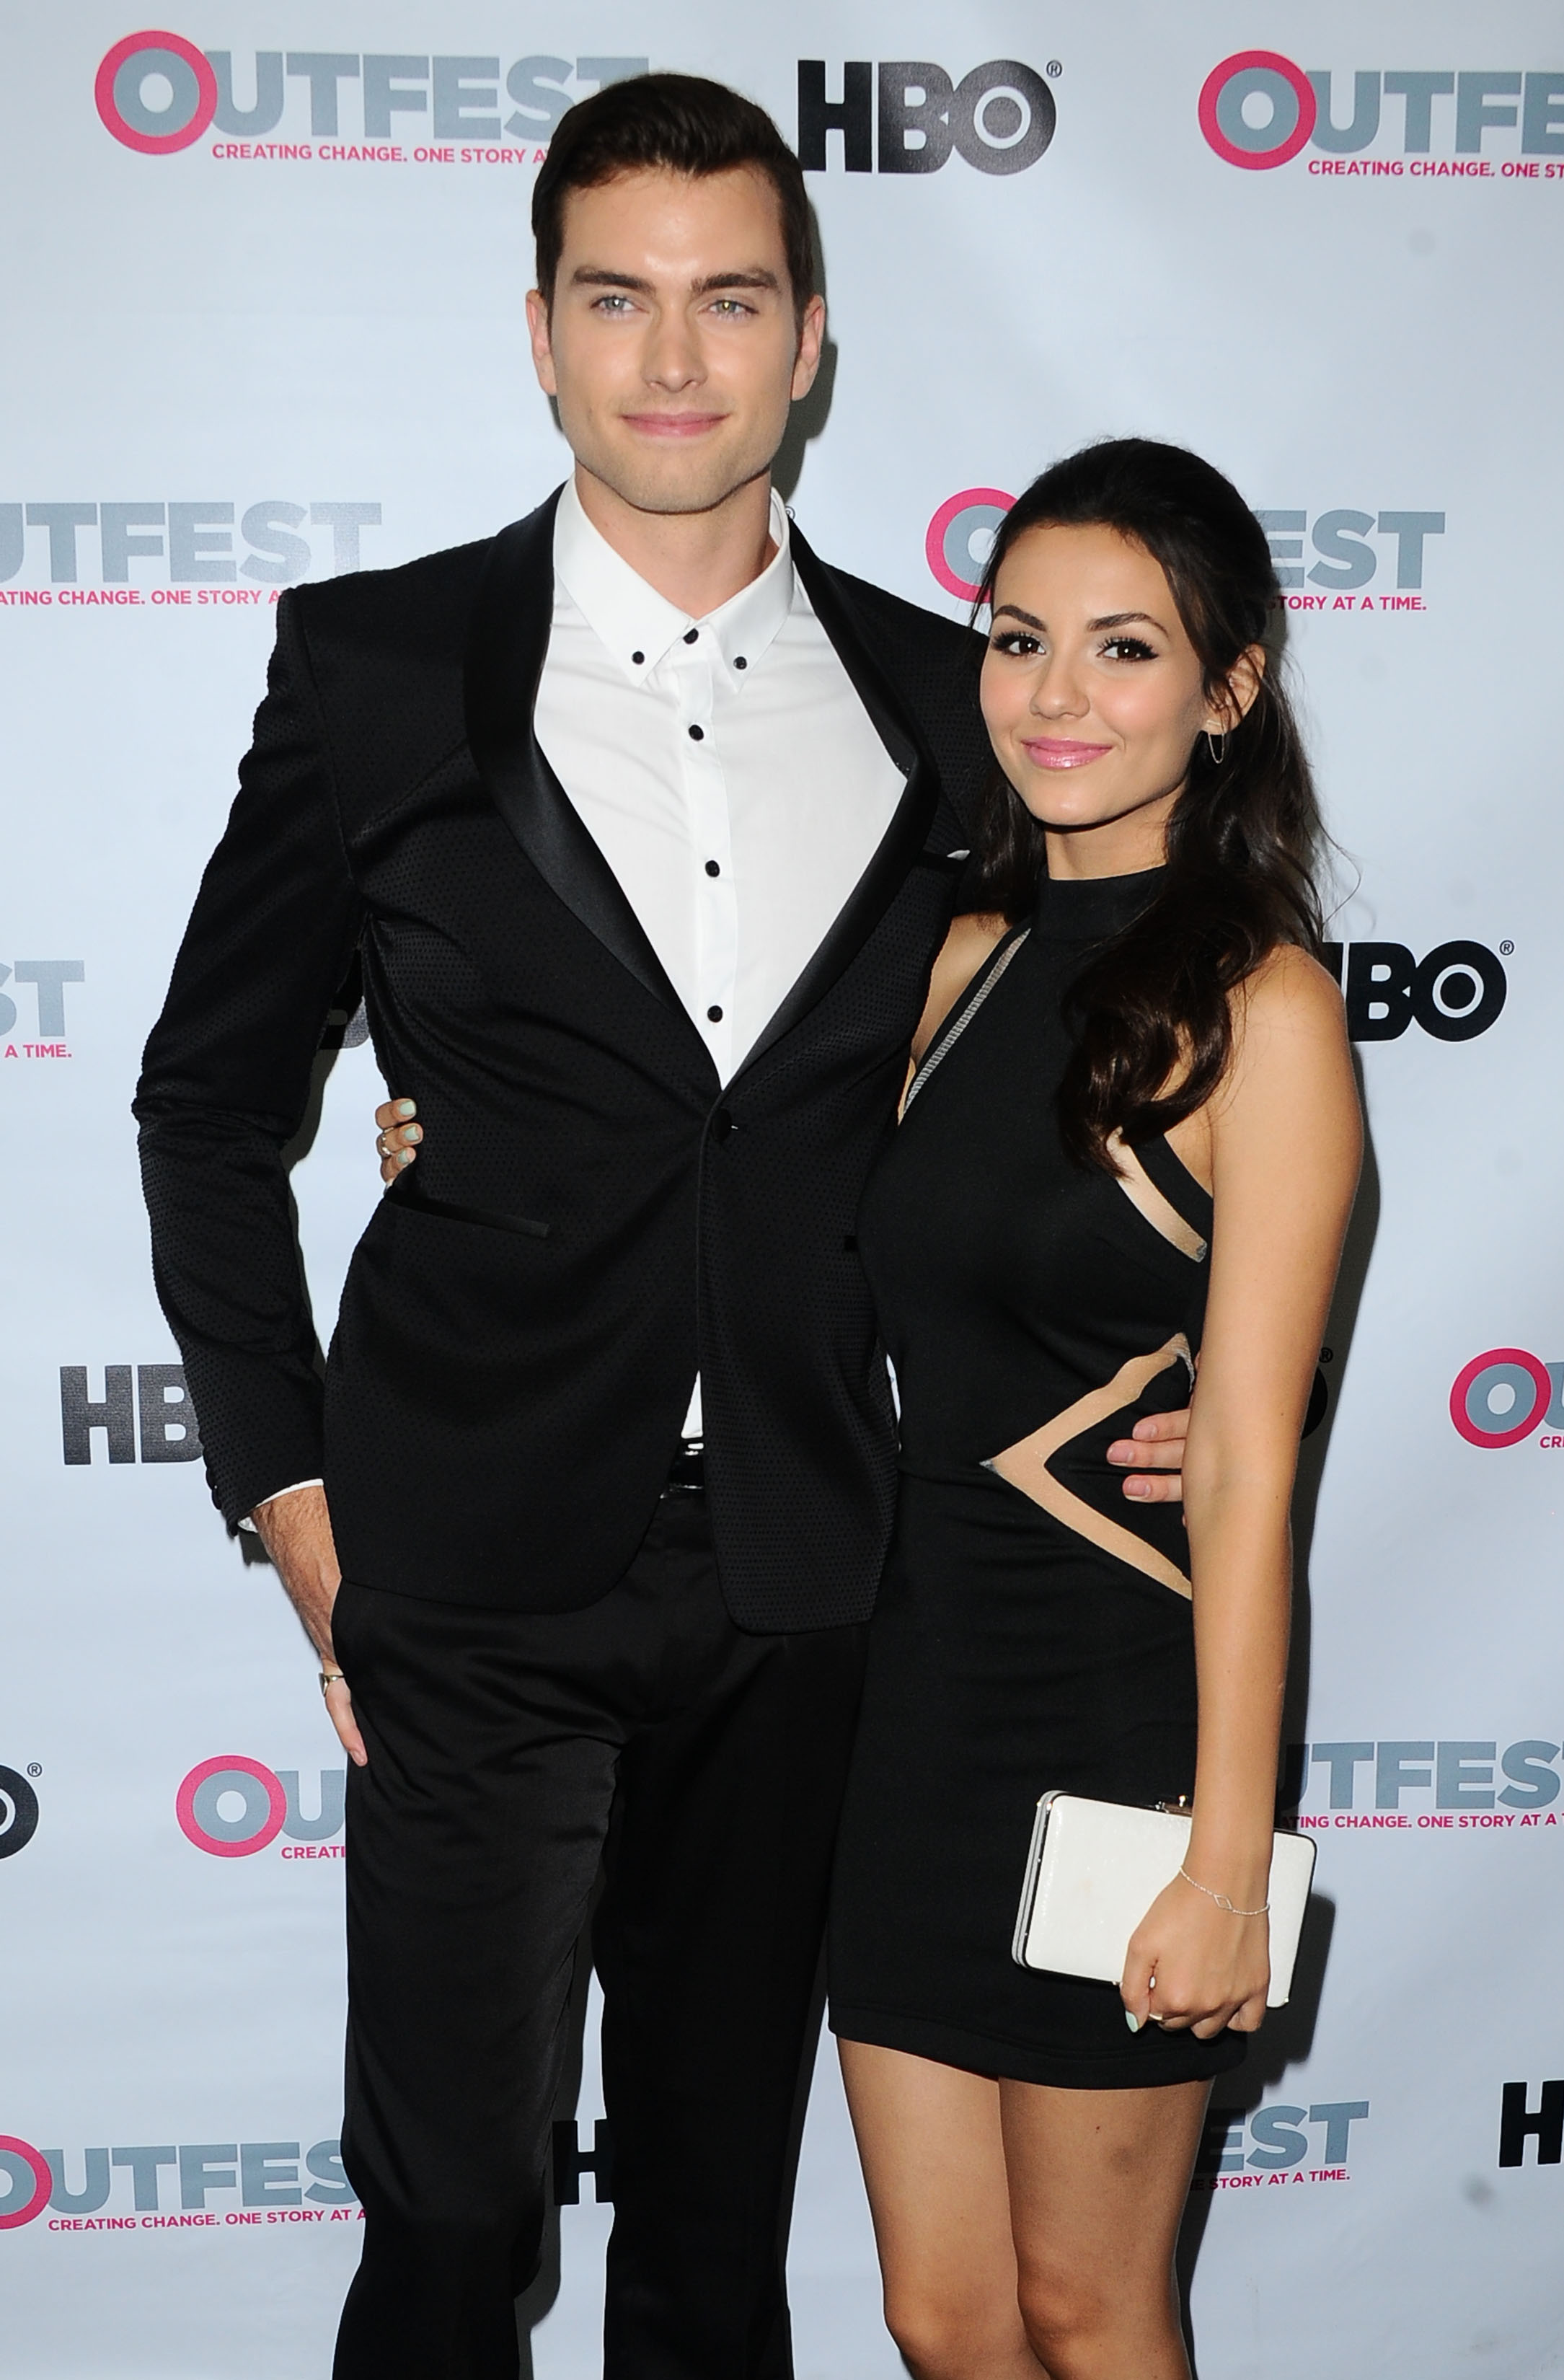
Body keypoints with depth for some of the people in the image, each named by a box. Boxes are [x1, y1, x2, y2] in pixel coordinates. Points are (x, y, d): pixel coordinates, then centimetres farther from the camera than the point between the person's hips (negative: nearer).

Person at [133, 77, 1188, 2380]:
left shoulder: (937, 701, 4)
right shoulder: (382, 665, -2)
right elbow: (210, 1096, 4)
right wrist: (286, 1491, -1)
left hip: (803, 1585, 3)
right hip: (477, 1577, -2)